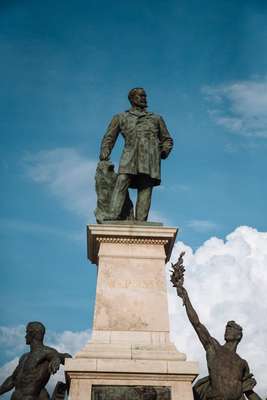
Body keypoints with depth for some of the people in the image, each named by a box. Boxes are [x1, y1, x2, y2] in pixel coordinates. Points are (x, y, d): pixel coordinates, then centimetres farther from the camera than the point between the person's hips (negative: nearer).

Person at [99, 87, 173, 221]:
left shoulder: (156, 118, 31)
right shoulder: (120, 117, 26)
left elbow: (167, 139, 31)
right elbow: (109, 138, 22)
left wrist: (164, 151, 8)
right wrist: (104, 154, 3)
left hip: (150, 156, 1)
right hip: (130, 156, -1)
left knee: (145, 190, -10)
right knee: (121, 185, -20)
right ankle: (112, 218, -29)